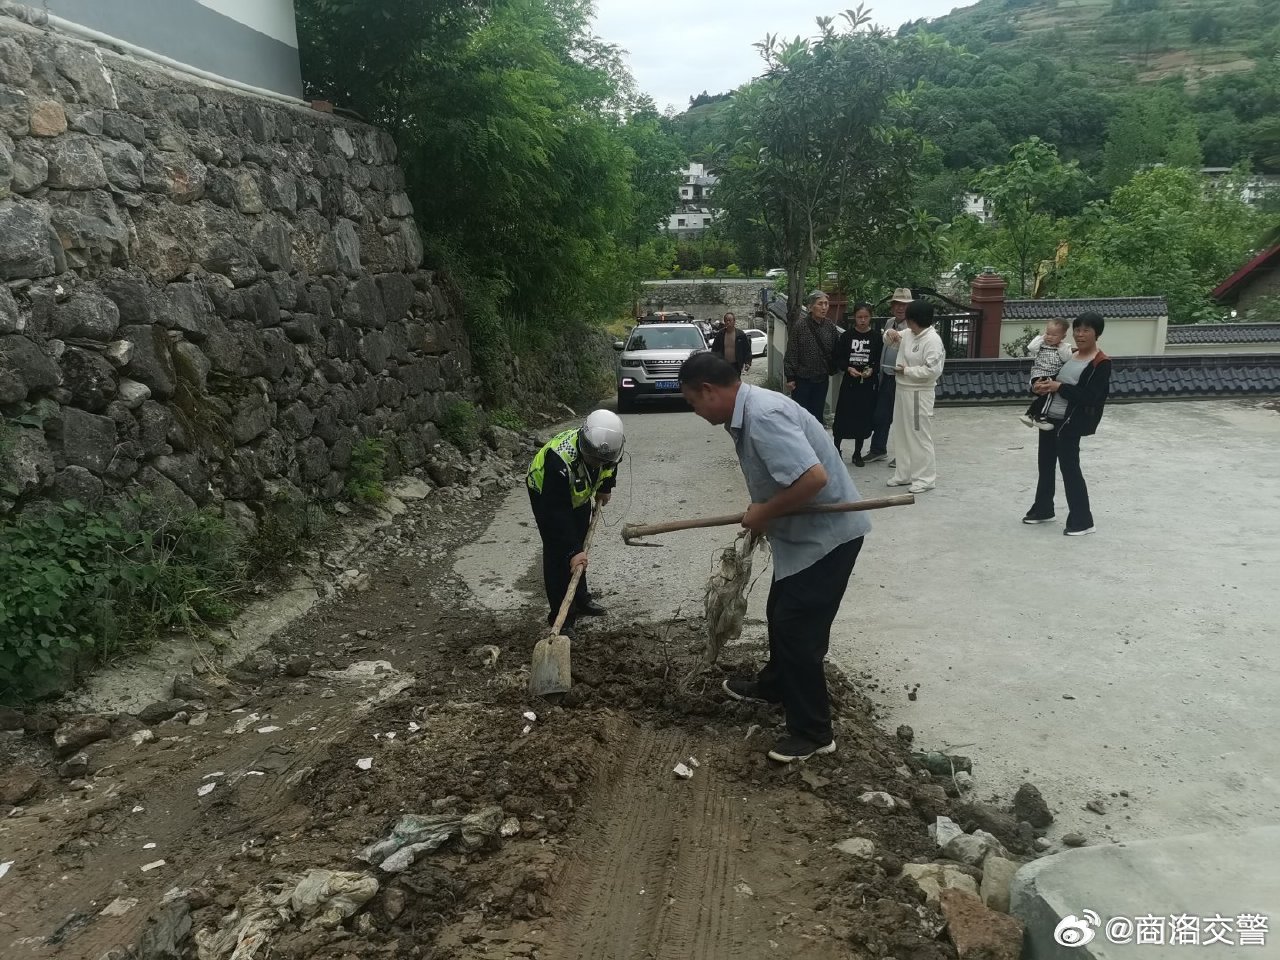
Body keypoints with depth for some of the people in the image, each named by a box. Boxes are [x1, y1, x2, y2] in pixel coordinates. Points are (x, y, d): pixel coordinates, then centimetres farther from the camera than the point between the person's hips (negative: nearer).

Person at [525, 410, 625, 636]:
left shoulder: (607, 445, -28)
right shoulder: (560, 459, -46)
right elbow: (557, 512, -42)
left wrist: (605, 488, 5)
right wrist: (572, 551, -43)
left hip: (578, 492, 6)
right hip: (546, 493, -6)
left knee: (580, 545, 16)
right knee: (557, 552, -12)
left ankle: (580, 600, 33)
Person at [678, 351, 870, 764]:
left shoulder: (763, 415, -28)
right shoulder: (747, 411, 5)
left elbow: (813, 478, -35)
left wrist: (763, 514, -22)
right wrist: (760, 518, 12)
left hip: (828, 533, -10)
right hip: (803, 531, 10)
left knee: (797, 628, -4)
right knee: (780, 613, 24)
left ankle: (813, 732, 10)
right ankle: (774, 685, 46)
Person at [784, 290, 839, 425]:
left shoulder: (830, 327, 2)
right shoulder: (800, 326, -11)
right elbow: (791, 353, -10)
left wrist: (832, 370, 4)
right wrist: (790, 377, -10)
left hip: (822, 380, 4)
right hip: (802, 379, -4)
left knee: (817, 415, 11)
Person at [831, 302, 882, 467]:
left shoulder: (876, 336, 0)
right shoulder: (847, 336, 1)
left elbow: (881, 360, 2)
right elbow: (837, 358, 3)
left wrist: (872, 370, -15)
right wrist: (848, 368, -13)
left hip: (869, 383, 0)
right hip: (849, 381, 0)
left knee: (864, 418, 6)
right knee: (843, 416, -1)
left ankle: (857, 453, 17)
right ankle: (835, 449, 15)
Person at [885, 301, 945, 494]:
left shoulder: (932, 340, -17)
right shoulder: (908, 334, 7)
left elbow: (932, 370, -24)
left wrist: (906, 370, -15)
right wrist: (895, 339, 5)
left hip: (919, 393, -9)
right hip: (903, 390, 9)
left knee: (920, 436, -2)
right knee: (901, 434, 15)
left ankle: (925, 478, 7)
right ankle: (904, 474, 27)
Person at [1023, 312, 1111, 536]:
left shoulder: (1101, 363, -12)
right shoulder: (1068, 354, 11)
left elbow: (1090, 397, -20)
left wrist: (1060, 388, -21)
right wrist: (1044, 386, -1)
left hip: (1070, 423, -8)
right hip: (1049, 417, 8)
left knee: (1070, 469, -5)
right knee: (1045, 464, 16)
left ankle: (1082, 520, 6)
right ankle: (1043, 510, 31)